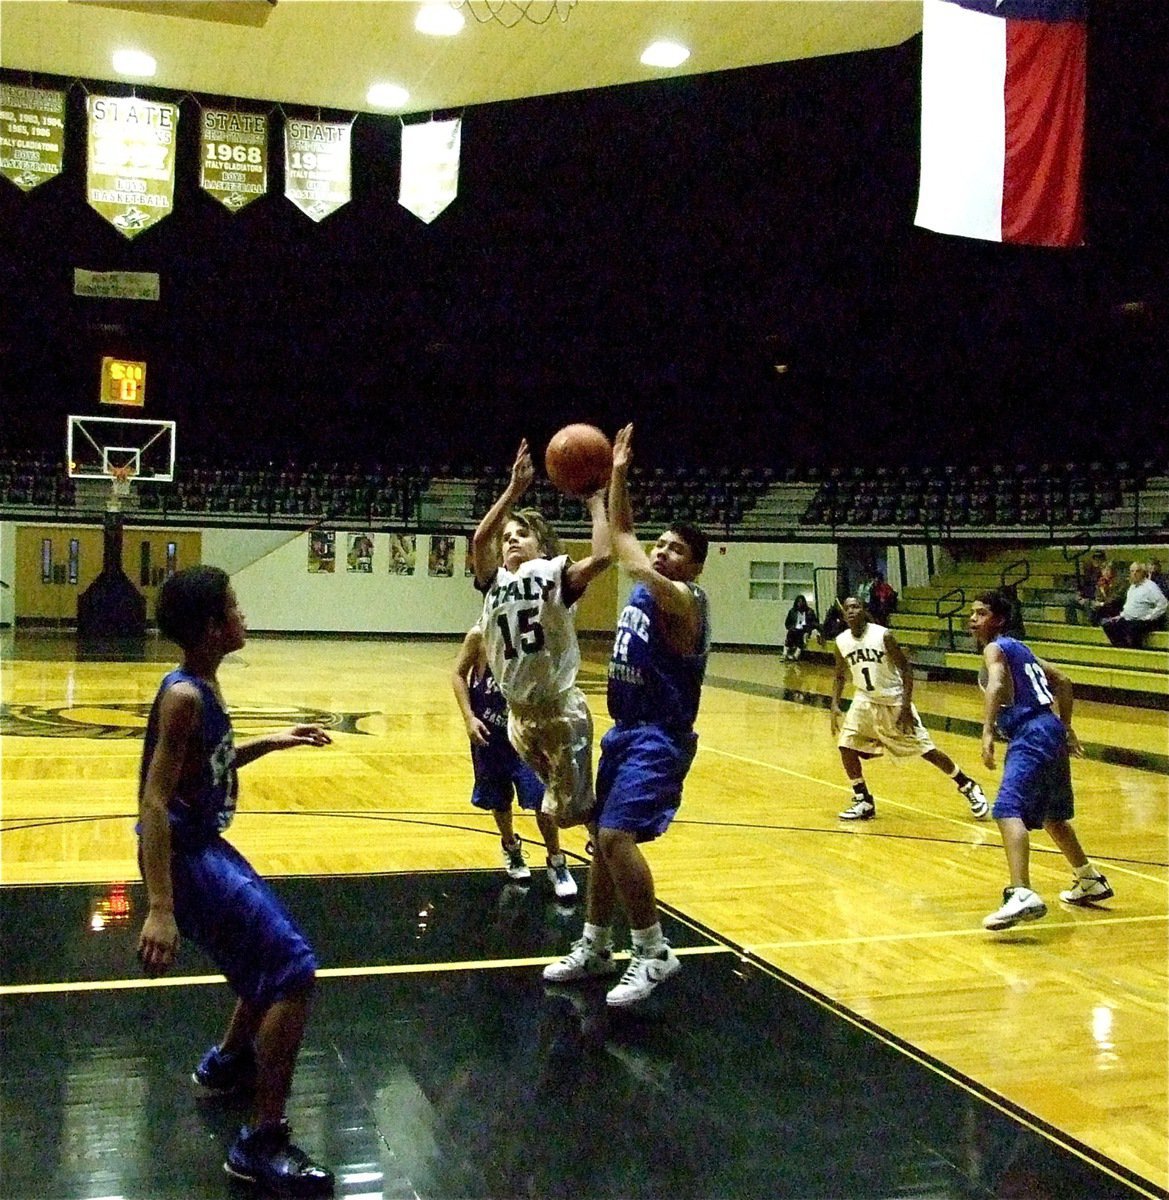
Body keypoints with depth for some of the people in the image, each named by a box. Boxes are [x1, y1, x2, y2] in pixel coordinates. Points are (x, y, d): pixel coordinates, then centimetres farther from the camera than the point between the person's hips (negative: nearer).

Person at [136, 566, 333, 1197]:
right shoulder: (183, 696, -22)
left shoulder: (203, 687, 7)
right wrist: (160, 907, -32)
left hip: (206, 846, 10)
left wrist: (270, 743, 14)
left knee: (276, 953, 25)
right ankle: (262, 1142, -6)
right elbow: (154, 800, -27)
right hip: (186, 855, -10)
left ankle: (228, 1061, 47)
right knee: (294, 969, -13)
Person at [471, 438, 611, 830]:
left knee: (572, 805, -2)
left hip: (560, 708, -5)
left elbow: (602, 556, -23)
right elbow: (479, 539, -12)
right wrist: (514, 489, -17)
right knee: (550, 802, 19)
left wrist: (595, 503, -12)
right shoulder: (494, 582, 9)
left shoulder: (555, 574, -3)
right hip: (519, 713, 5)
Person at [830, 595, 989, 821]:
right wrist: (835, 706, -3)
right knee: (846, 746, -11)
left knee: (926, 750, -1)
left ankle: (969, 787, 19)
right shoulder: (841, 642, -6)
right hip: (865, 701, 4)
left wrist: (906, 705, -18)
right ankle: (864, 802, 4)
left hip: (894, 701, -4)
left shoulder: (883, 635, -19)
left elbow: (906, 668, -13)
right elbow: (839, 676, 9)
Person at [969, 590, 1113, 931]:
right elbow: (1062, 681, 30)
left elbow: (997, 685, -25)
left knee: (1009, 811, -23)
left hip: (1031, 736, -10)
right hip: (1051, 730, 10)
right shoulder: (1018, 648, 23)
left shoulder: (994, 648, -4)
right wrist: (1065, 727, 33)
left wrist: (987, 732, -35)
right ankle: (1090, 881, 44)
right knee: (1052, 816, 27)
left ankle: (1023, 896, -39)